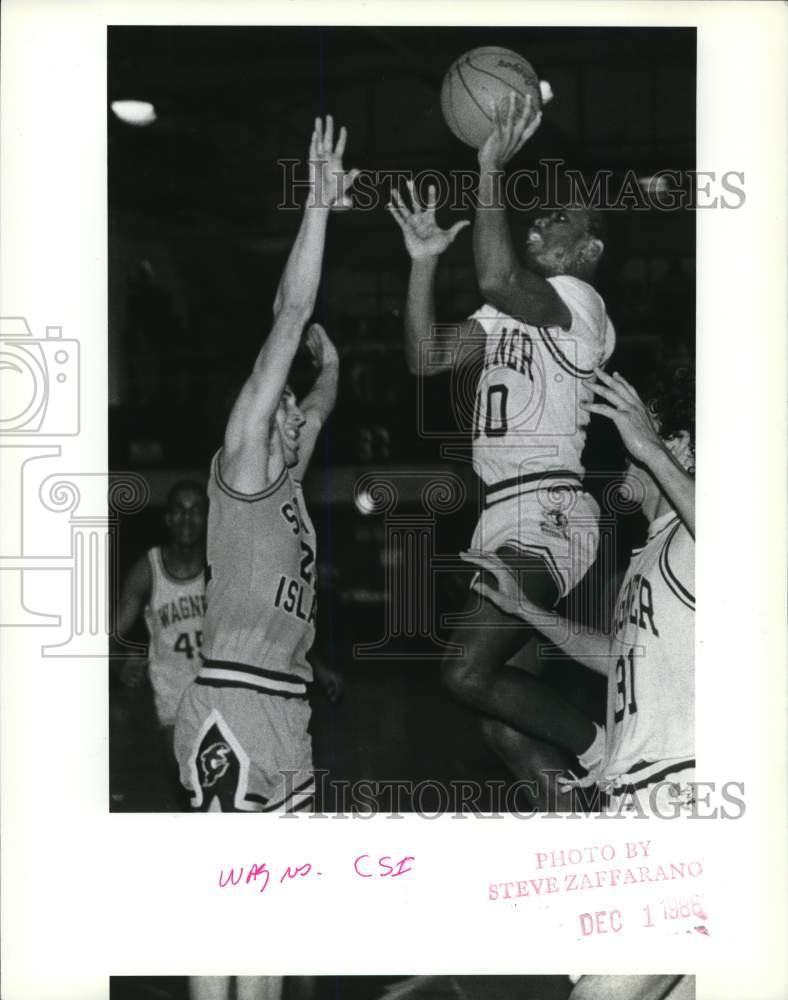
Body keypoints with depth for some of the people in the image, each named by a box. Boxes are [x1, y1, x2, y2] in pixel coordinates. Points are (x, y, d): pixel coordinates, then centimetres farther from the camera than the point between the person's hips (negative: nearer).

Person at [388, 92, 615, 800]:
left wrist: (491, 170, -18)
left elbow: (498, 278, -26)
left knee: (470, 672, -21)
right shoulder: (509, 312, 22)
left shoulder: (579, 301, -6)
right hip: (505, 518, 9)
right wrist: (424, 261, 9)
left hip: (547, 516, -9)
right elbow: (427, 358, 14)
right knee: (502, 717, 10)